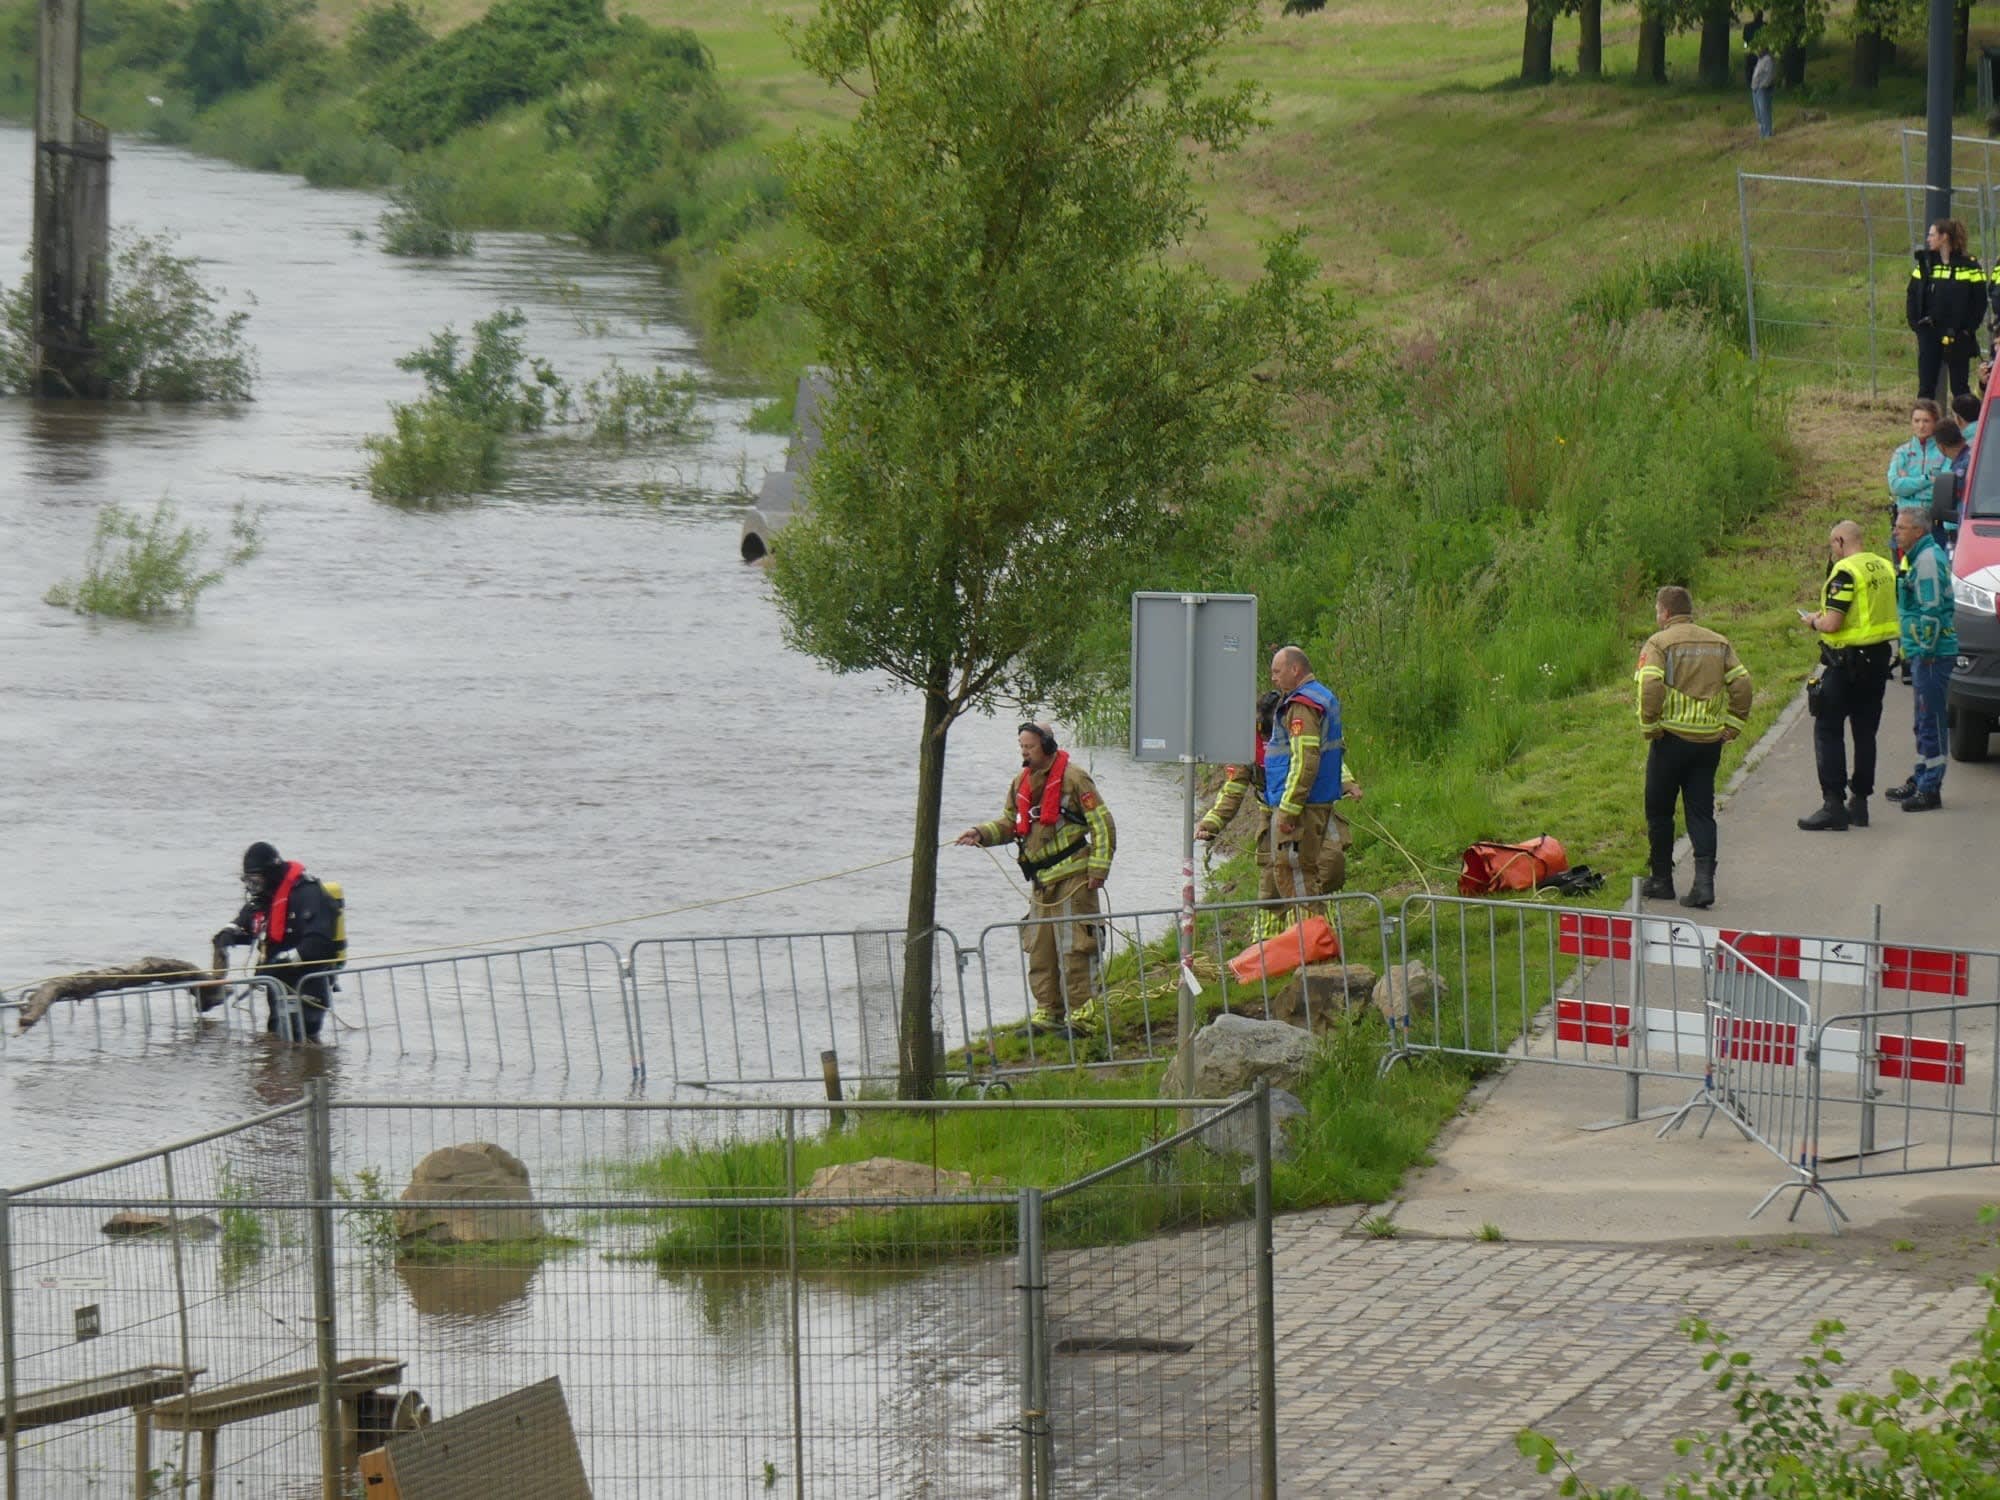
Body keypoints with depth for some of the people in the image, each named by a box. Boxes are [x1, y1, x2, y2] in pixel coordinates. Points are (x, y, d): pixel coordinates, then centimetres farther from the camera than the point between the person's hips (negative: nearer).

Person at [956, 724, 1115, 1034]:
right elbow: (1009, 824, 21)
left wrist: (1098, 869, -13)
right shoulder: (1021, 782, 11)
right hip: (1041, 880, 7)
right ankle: (1048, 1011, 16)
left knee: (1074, 947, -6)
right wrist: (981, 834, 1)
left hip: (1072, 878, -7)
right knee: (1039, 949, 8)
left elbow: (1103, 825, -8)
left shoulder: (1073, 778, -9)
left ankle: (1081, 1012, -1)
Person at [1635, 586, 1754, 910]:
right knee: (1701, 813, 6)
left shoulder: (1659, 643, -6)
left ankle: (1662, 880, 18)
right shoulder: (1719, 644, 9)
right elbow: (1742, 683, 3)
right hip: (1710, 741, 4)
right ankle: (1704, 880, -9)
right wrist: (1732, 725, 8)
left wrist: (1649, 726, -10)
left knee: (1659, 812, 11)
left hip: (1671, 740, -4)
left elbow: (1650, 686, -20)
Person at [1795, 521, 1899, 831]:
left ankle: (1833, 804, -7)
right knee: (1865, 732, 14)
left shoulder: (1845, 573, -17)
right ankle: (1860, 801, 18)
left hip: (1848, 662, -8)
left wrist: (1813, 621, 0)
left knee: (1828, 731, -2)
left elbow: (1832, 623, -23)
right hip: (1879, 657, 8)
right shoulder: (1884, 568, 9)